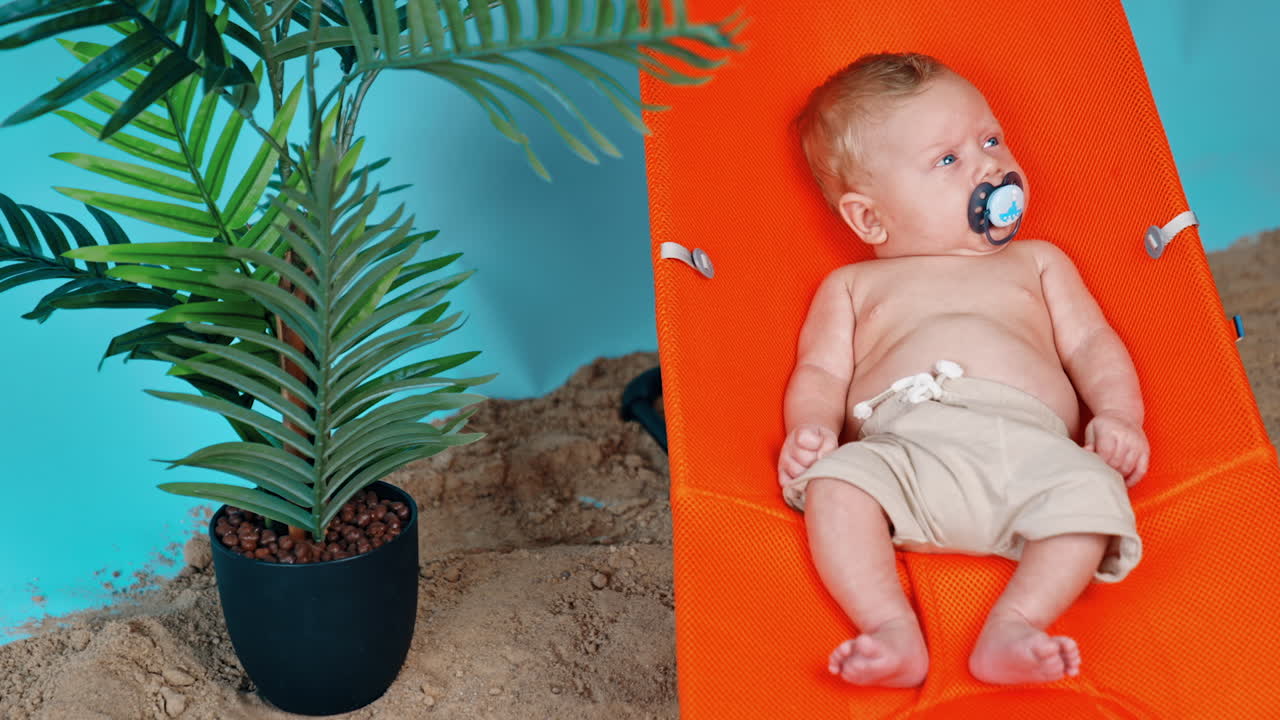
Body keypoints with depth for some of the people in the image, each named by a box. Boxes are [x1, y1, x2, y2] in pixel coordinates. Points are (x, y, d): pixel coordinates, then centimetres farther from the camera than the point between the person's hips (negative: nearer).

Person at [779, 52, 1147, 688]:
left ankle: (1012, 629, -36)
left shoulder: (1037, 262, 33)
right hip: (902, 445, -1)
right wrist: (811, 426, -7)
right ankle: (894, 632, -38)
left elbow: (1091, 344, 23)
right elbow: (821, 372, 17)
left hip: (1027, 446, 1)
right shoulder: (852, 286, 29)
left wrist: (1118, 415, 2)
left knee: (1093, 490, -31)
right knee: (833, 484, -32)